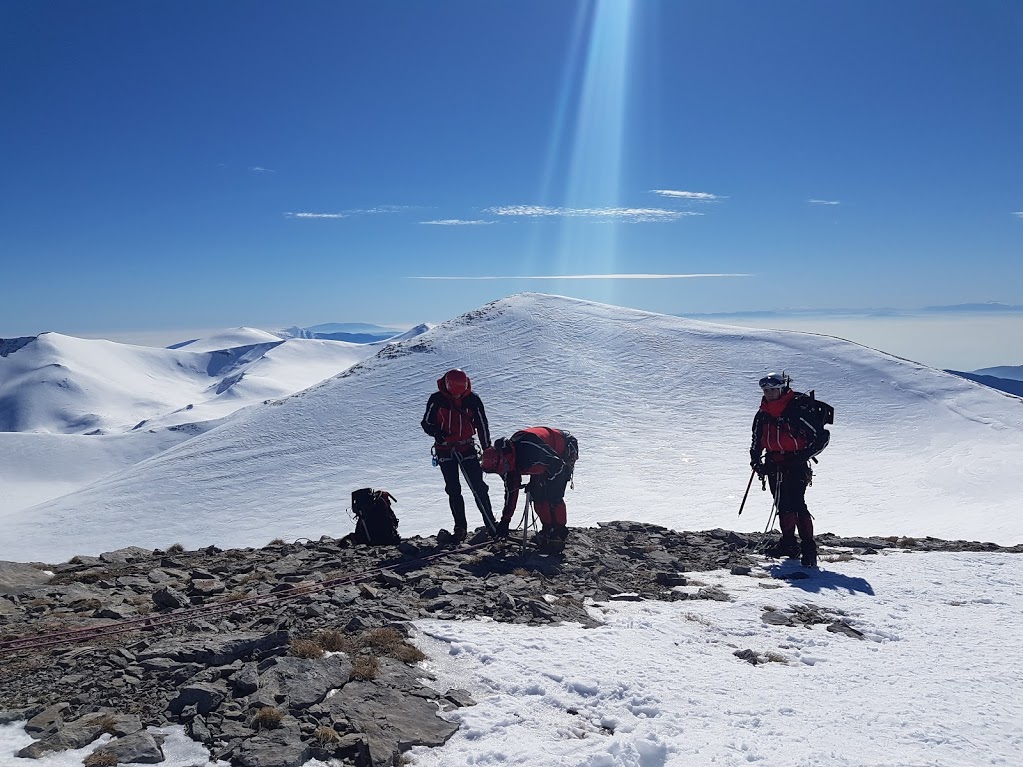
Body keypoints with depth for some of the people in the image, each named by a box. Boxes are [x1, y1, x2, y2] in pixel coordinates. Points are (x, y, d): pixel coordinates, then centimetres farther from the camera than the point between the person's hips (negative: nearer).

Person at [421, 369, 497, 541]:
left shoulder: (473, 400, -5)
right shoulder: (437, 399, -8)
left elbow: (482, 425, 4)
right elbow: (426, 423, 0)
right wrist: (437, 433, -22)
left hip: (467, 448, 0)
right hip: (445, 451, 0)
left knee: (478, 487, -4)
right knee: (453, 490, 3)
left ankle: (491, 525, 2)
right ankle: (460, 528, 11)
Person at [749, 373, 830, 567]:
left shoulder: (796, 410, -14)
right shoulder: (762, 414, 7)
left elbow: (822, 436, -12)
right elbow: (756, 440, 22)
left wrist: (802, 456, -14)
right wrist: (756, 460, 9)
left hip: (795, 465, -7)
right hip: (774, 465, 7)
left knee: (797, 505, -15)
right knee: (782, 506, 11)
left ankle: (808, 548, -12)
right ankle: (789, 543, 21)